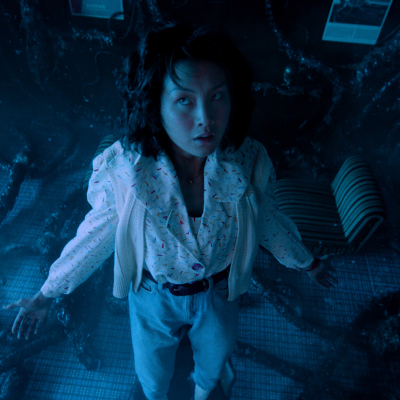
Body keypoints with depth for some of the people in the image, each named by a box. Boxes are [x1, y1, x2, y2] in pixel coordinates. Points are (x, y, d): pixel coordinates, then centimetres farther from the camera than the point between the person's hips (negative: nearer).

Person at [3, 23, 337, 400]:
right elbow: (96, 234, -13)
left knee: (214, 358, 34)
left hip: (219, 291, 2)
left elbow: (267, 220, -6)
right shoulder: (119, 169, -32)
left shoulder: (250, 161, -28)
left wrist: (307, 262, 9)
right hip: (154, 296, -1)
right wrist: (46, 295, -2)